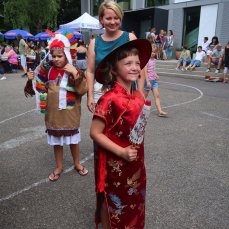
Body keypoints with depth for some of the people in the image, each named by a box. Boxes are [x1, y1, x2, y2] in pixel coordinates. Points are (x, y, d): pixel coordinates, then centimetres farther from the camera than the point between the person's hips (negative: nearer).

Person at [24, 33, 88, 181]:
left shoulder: (74, 70, -9)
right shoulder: (47, 70, -1)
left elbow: (83, 90, -19)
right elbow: (41, 89, 9)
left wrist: (75, 73, -27)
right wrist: (32, 80, -8)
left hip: (70, 113, -2)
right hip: (53, 113, 3)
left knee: (73, 139, 14)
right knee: (56, 141, 15)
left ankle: (77, 164, 37)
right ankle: (59, 167, 35)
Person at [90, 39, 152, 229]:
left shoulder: (138, 96, -2)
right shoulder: (109, 99, -24)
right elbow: (95, 133, -22)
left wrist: (138, 157, 9)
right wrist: (121, 152, -23)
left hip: (134, 161, 7)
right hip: (114, 164, -7)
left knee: (133, 202, 25)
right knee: (112, 203, 17)